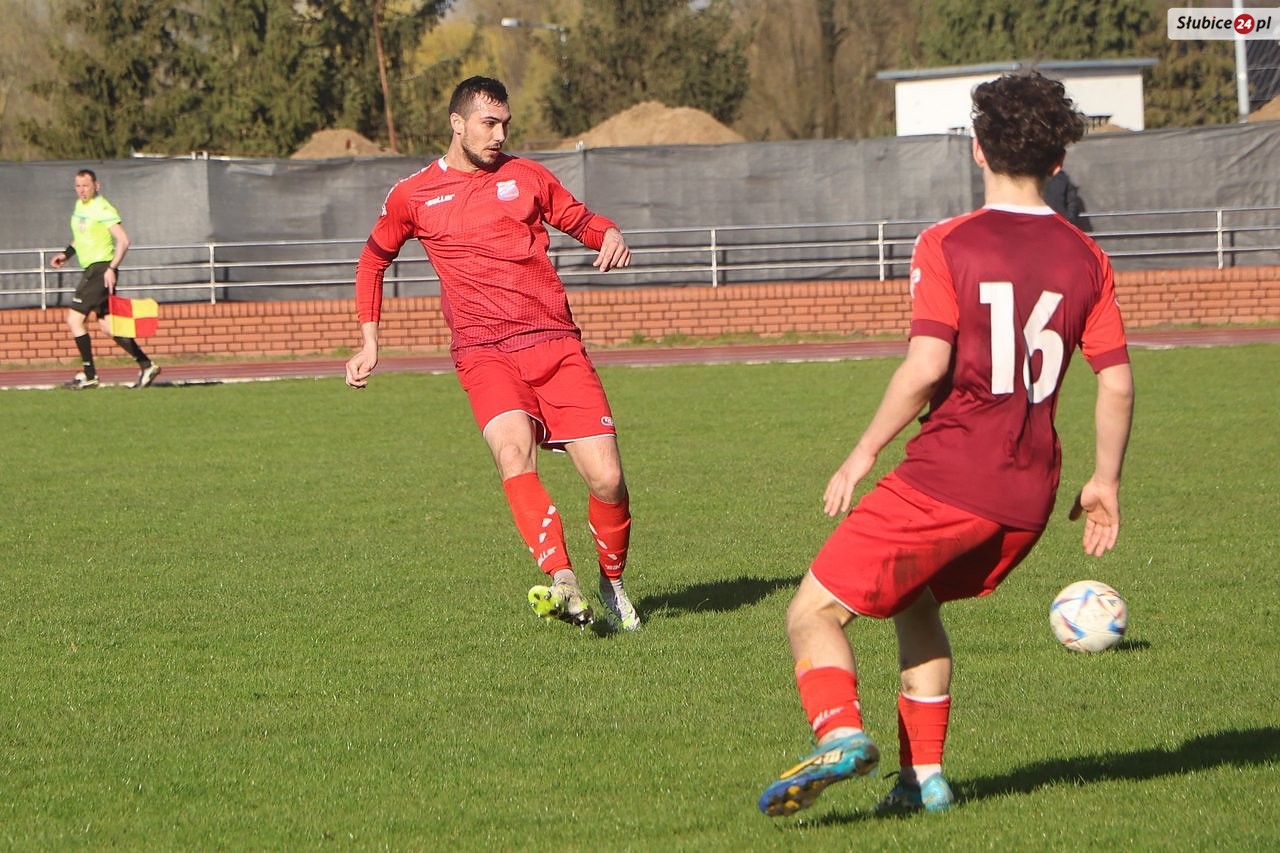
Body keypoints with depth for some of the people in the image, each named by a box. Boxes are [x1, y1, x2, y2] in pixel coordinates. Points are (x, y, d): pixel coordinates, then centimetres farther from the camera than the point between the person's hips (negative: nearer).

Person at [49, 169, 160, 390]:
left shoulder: (103, 210, -14)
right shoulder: (80, 206, 14)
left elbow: (123, 241, -20)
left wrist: (111, 268, -26)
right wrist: (66, 253, 17)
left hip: (101, 270, -9)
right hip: (91, 270, 9)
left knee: (75, 319, -10)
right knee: (107, 324, 8)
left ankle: (89, 375, -4)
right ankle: (146, 365, 11)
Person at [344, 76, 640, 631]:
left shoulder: (525, 177, 14)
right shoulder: (413, 196, 10)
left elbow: (579, 219, 27)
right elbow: (373, 260, 26)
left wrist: (609, 235, 3)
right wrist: (369, 343, 20)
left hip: (556, 344, 2)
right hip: (484, 351, -2)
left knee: (607, 478, -8)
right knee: (513, 452, -31)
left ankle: (613, 585, 18)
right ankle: (563, 585, -42)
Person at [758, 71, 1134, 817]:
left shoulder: (947, 246, -7)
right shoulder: (1085, 260, 7)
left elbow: (927, 366, -17)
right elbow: (1117, 380, 5)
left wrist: (865, 452, -7)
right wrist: (1106, 483, 15)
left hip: (947, 481, -6)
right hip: (1030, 497, 6)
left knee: (816, 612, 1)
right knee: (917, 601, 29)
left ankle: (840, 734, -26)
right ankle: (923, 776, 22)